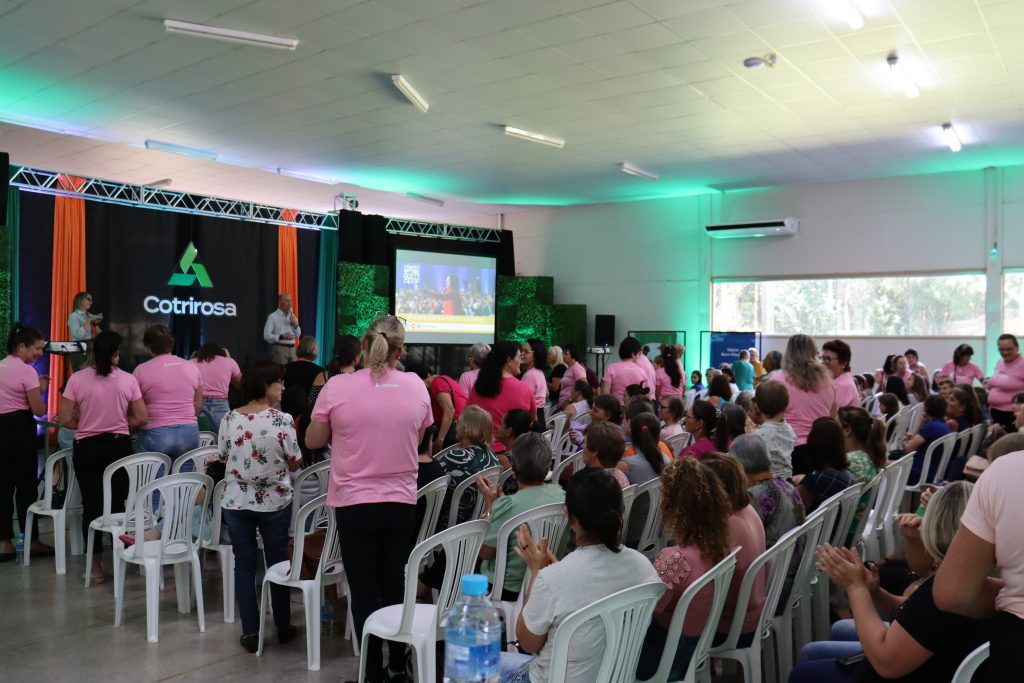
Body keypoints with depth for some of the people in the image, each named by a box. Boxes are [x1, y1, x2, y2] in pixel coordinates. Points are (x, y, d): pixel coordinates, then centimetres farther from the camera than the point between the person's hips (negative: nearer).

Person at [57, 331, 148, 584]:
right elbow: (141, 418, -4)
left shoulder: (77, 379, -6)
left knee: (92, 505, 6)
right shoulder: (128, 380, -5)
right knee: (118, 503, 13)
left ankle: (96, 567, 9)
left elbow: (65, 420, -7)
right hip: (119, 446, 1)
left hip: (87, 448, 0)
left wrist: (85, 424, 11)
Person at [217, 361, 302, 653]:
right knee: (278, 562, 12)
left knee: (244, 564, 9)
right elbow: (294, 463, -7)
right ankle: (283, 626, 23)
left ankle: (250, 631, 12)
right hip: (275, 501, -2)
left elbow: (223, 458, 7)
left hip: (236, 502, 2)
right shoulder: (282, 420, -15)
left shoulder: (229, 419, -4)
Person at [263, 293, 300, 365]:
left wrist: (296, 325, -1)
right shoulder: (272, 317, -3)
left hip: (292, 349, 6)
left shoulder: (292, 316, 15)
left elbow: (298, 335, 17)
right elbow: (266, 335, -11)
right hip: (279, 349, -6)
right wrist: (282, 336, -20)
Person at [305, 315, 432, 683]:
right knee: (396, 590, 15)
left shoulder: (337, 386, -10)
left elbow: (313, 441, 3)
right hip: (401, 503, 2)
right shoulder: (417, 386, -3)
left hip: (355, 504, -2)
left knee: (364, 593, 9)